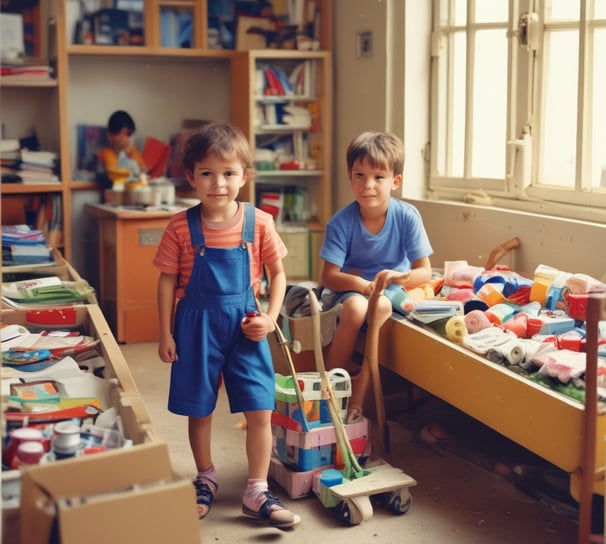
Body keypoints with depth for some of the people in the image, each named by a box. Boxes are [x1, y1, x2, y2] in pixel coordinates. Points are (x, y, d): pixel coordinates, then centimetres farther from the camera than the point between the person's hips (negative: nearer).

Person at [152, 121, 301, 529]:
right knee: (199, 411, 12)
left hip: (245, 326, 1)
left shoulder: (259, 223, -6)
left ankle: (257, 493, 14)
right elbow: (167, 281, -1)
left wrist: (271, 317, -8)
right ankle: (206, 479, 35)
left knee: (260, 411, -1)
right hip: (197, 325, 0)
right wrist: (166, 333, -2)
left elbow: (277, 273, 4)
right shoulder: (181, 227, -8)